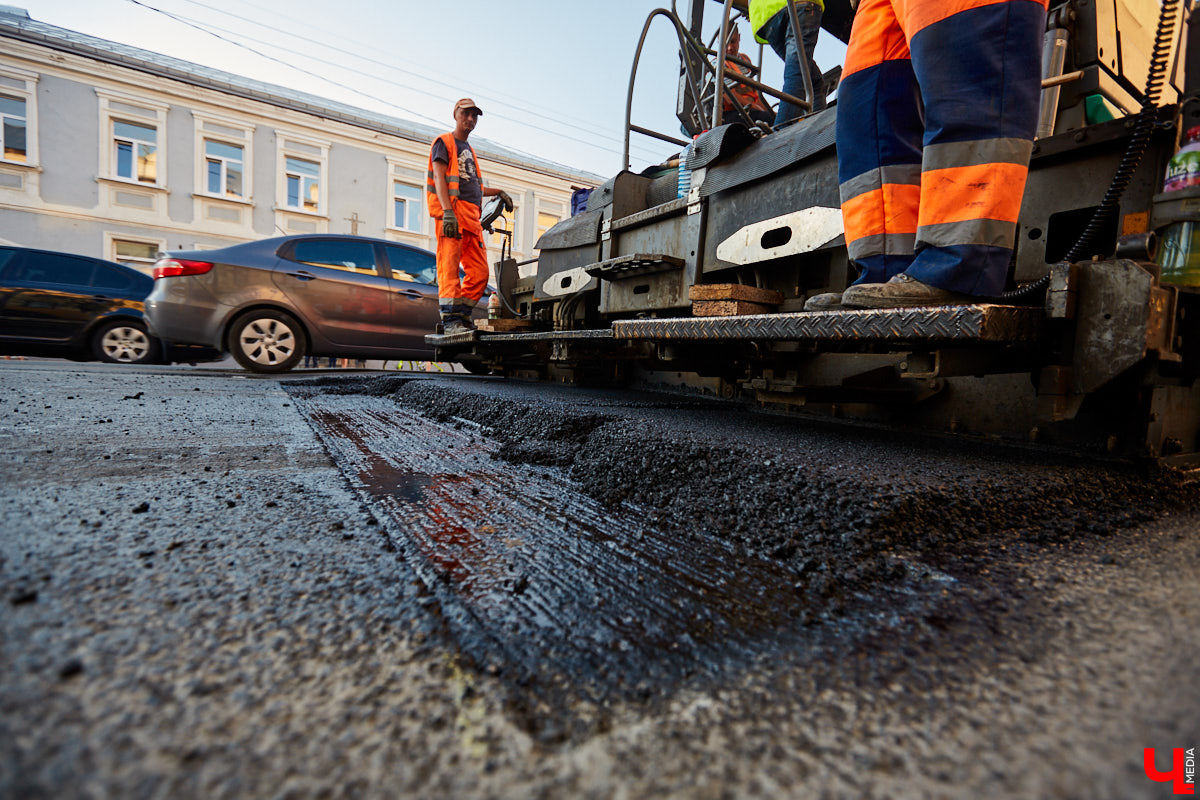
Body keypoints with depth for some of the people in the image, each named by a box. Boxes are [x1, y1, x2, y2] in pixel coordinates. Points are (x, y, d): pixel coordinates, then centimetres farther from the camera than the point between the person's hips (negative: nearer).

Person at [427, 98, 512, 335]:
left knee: (479, 272, 0)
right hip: (452, 213, -8)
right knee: (449, 266, -13)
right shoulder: (444, 142, 7)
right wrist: (448, 211, -21)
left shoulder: (468, 150, 31)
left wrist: (499, 192, 38)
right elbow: (439, 178, -7)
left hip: (472, 217, 8)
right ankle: (450, 320, -17)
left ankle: (462, 316, 6)